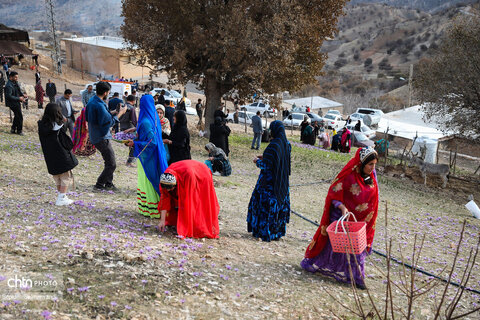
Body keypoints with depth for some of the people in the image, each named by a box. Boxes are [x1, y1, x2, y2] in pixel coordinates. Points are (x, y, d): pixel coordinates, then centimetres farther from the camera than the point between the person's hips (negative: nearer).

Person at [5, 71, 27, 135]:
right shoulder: (9, 86, -21)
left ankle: (13, 129, 30)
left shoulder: (15, 83, 8)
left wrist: (22, 95, -1)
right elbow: (9, 96, -27)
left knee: (17, 116, 19)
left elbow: (19, 91, 20)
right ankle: (19, 131, 9)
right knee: (20, 117, -4)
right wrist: (19, 98, -26)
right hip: (12, 103, -10)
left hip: (17, 102, 10)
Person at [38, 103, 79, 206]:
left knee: (57, 176, 19)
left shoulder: (41, 125, -2)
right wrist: (69, 148, 4)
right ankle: (62, 198, 4)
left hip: (49, 156, 6)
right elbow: (65, 141, -12)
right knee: (66, 176, 6)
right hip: (61, 155, -6)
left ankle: (61, 196, 26)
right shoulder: (58, 126, -18)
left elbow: (43, 141, 5)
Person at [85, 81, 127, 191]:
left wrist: (113, 112, 11)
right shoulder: (99, 105, -24)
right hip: (102, 138, -10)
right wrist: (120, 113, -10)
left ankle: (108, 184, 24)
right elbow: (109, 122, -22)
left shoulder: (91, 101, 7)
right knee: (111, 164, -3)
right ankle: (99, 185, 5)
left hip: (95, 136, 10)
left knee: (109, 161, 18)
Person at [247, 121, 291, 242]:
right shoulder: (287, 144, 3)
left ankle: (264, 231, 11)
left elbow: (267, 165, -21)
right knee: (280, 203, 14)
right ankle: (277, 231, 23)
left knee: (264, 204, 5)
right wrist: (265, 157, 17)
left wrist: (258, 161, -1)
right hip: (282, 181, 8)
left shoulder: (273, 145, -22)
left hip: (270, 180, -8)